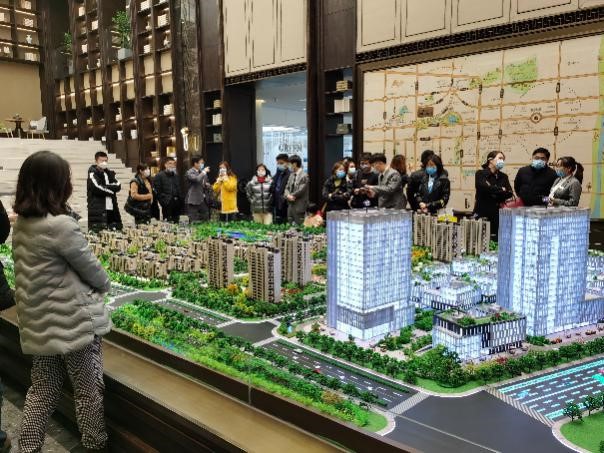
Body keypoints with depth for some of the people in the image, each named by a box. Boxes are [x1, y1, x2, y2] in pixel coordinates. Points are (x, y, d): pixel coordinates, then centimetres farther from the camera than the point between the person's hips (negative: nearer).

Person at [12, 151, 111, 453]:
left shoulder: (21, 225, 4)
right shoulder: (61, 226, -22)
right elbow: (91, 269, -11)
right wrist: (105, 285, 10)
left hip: (37, 324, 8)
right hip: (73, 322, -7)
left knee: (42, 390, 19)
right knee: (88, 392, 10)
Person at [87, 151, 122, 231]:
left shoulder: (110, 173, 18)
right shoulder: (93, 173, 2)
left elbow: (118, 186, 3)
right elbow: (97, 188, -13)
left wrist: (105, 187, -10)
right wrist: (111, 191, -3)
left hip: (112, 210, 6)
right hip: (97, 211, -6)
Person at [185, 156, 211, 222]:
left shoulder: (201, 172, 13)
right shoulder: (190, 172, -10)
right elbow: (197, 179, -30)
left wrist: (206, 184, 4)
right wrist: (204, 172, -17)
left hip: (202, 199, 7)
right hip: (193, 200, -7)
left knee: (206, 219, 7)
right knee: (194, 222, -5)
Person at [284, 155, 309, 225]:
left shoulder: (304, 176, -10)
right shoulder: (291, 175, 15)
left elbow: (300, 191, -17)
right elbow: (287, 188, 12)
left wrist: (291, 196, -10)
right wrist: (288, 195, -7)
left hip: (299, 206, -8)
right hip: (290, 205, 8)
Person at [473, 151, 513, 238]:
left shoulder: (503, 177, 16)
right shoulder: (481, 174, 2)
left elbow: (510, 193, 3)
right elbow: (484, 187, -17)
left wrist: (494, 194, -11)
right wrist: (501, 190, -6)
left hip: (497, 214, 4)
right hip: (482, 213, -4)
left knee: (496, 238, 1)